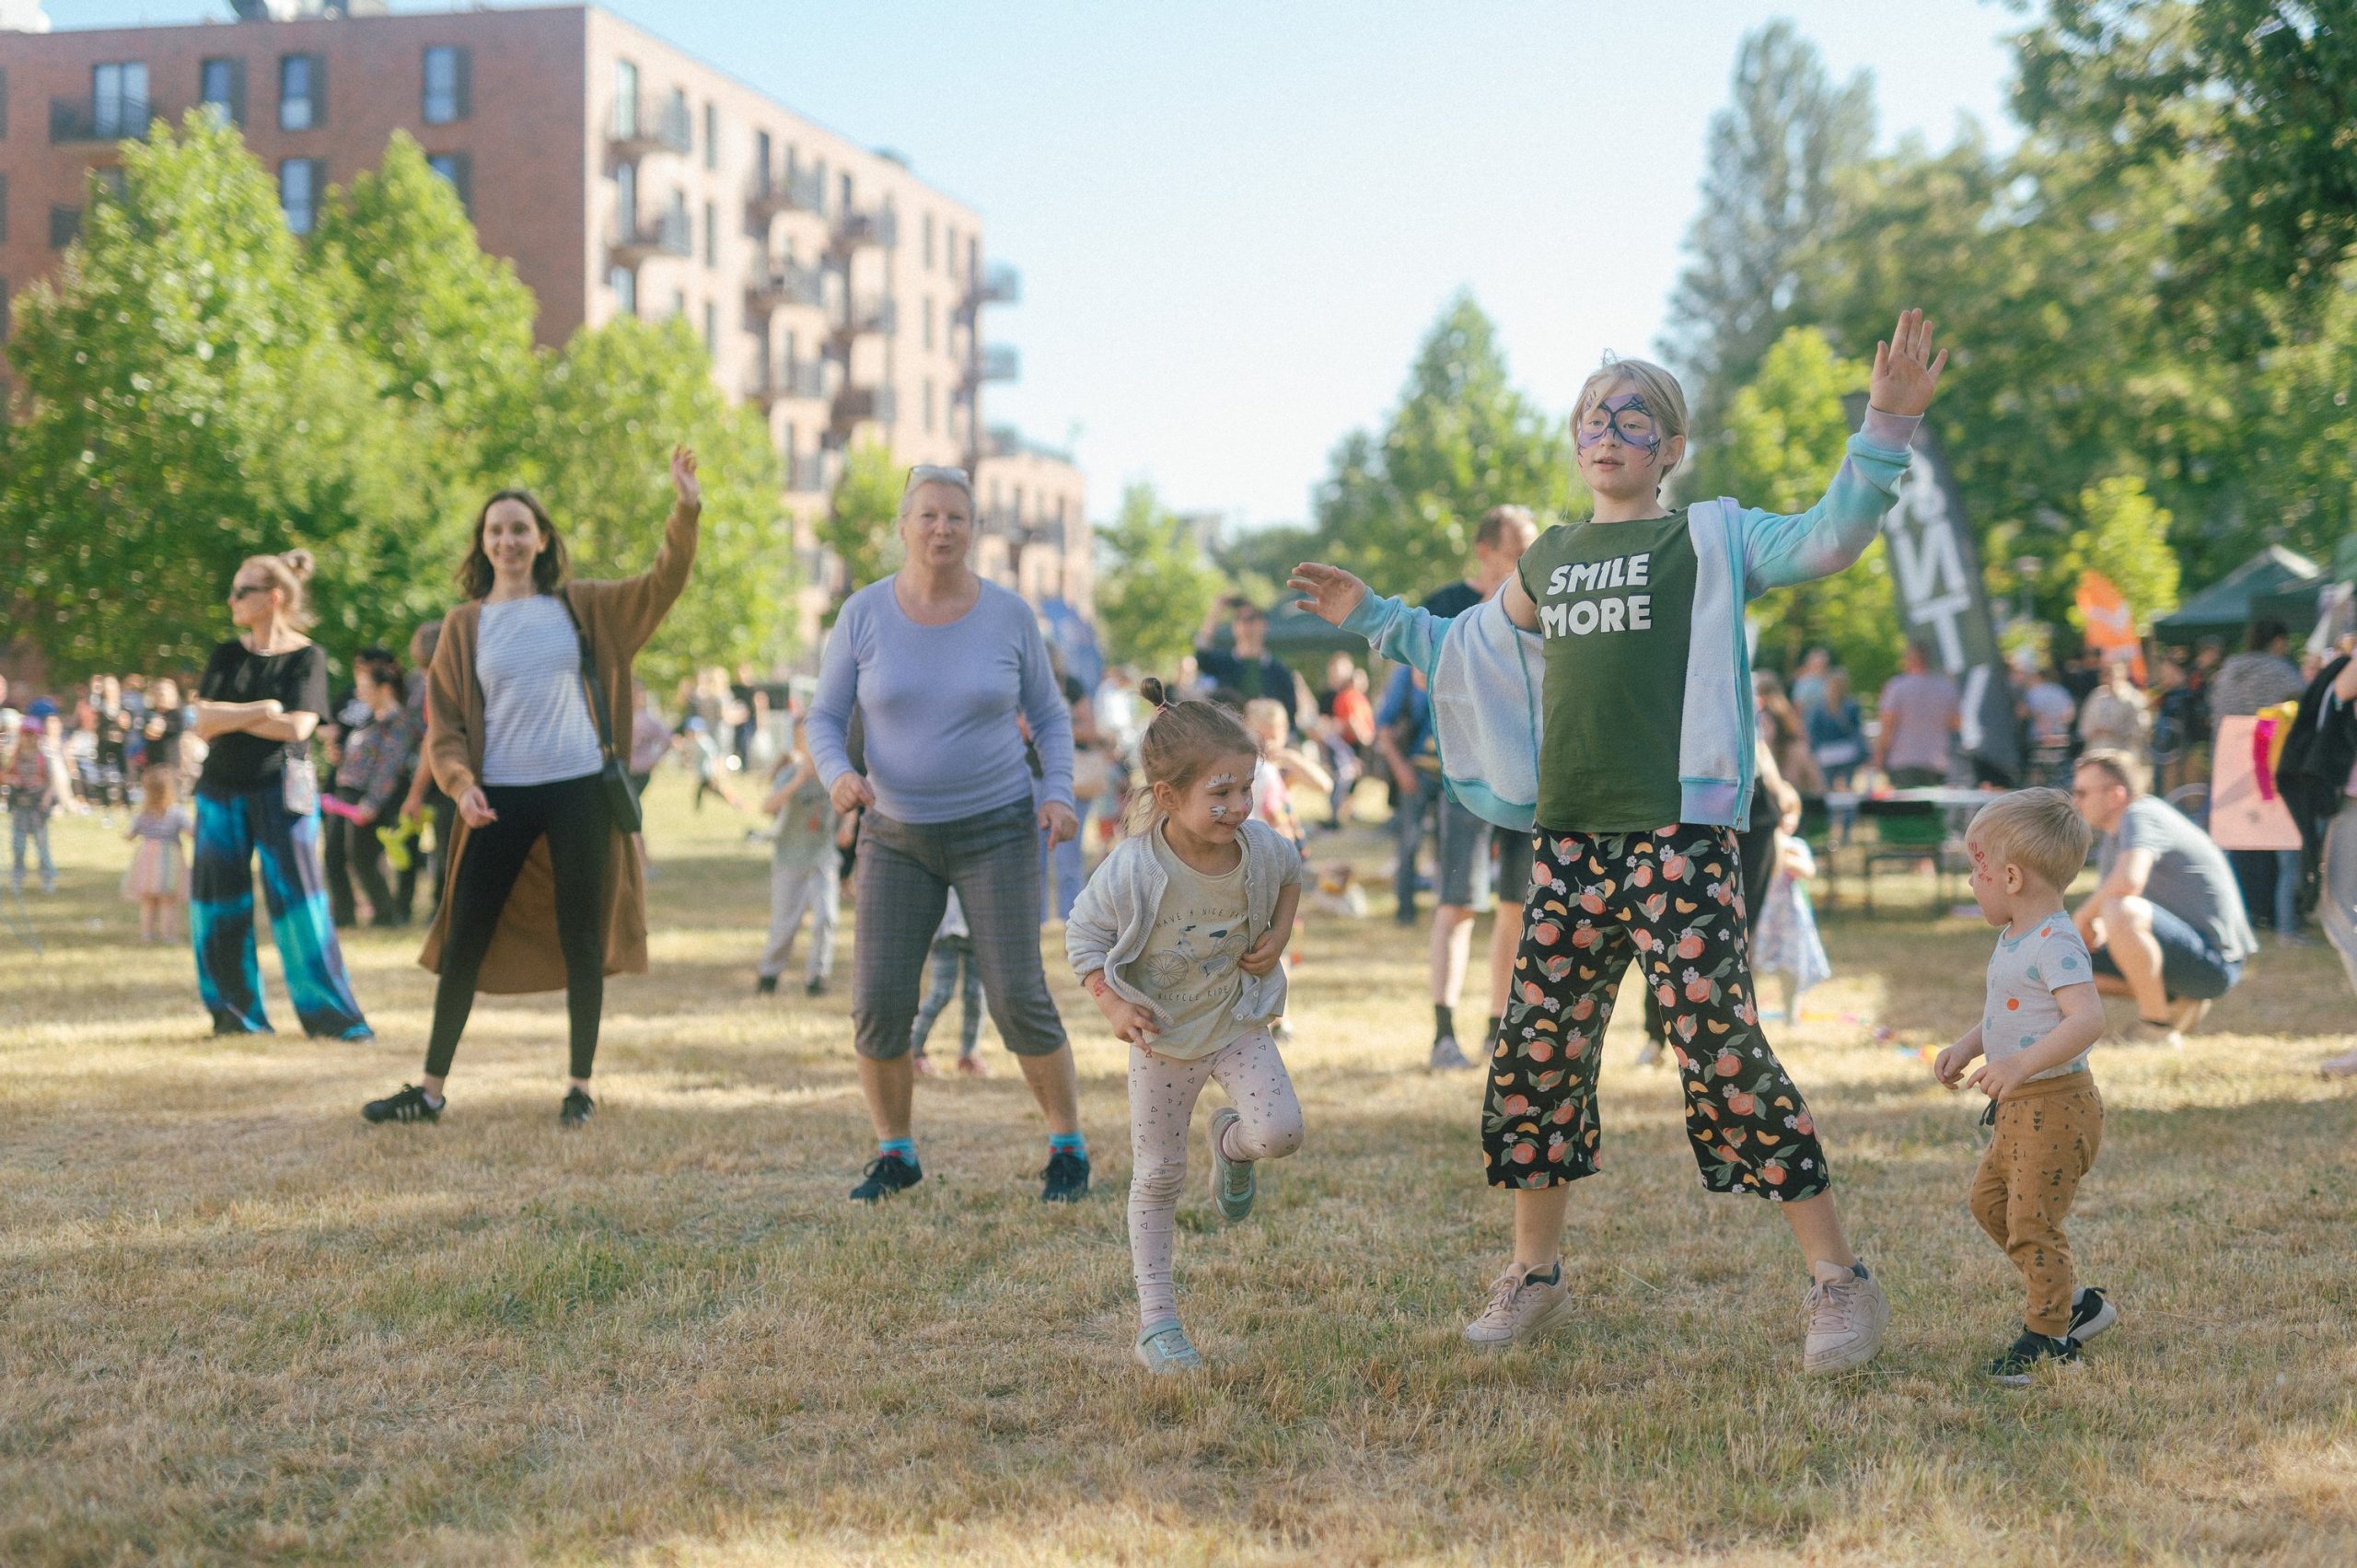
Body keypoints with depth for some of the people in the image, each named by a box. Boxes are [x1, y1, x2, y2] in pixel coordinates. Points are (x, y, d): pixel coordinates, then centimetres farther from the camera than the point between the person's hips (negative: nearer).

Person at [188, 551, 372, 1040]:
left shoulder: (306, 656, -4)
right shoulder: (227, 655, 7)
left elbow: (296, 728, -16)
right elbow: (204, 723, -4)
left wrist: (228, 717, -9)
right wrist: (257, 711, -16)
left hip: (280, 788, -4)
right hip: (222, 788, 4)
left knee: (296, 895, -8)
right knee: (221, 903, 4)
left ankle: (331, 1015, -4)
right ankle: (238, 1012, 15)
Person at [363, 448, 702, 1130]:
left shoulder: (579, 607, 7)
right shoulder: (466, 624, 6)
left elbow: (661, 586, 2)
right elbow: (444, 720, 5)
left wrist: (686, 510, -10)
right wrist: (460, 783, -11)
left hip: (580, 792, 0)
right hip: (501, 799, 0)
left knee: (581, 939, 3)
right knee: (464, 942, 3)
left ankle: (580, 1085, 14)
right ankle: (431, 1089, 11)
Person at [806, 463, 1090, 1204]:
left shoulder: (1008, 614, -7)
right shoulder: (864, 614, -7)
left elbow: (1049, 715, 4)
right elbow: (826, 721, -2)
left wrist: (1059, 796, -13)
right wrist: (839, 777, -25)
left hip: (996, 831, -1)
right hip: (899, 837, 1)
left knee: (1019, 999, -12)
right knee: (879, 1006, -8)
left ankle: (1068, 1148, 9)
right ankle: (895, 1155, 14)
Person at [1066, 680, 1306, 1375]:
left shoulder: (1259, 847, -17)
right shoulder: (1133, 870, -28)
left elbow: (1290, 874, 9)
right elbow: (1083, 934, -11)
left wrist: (1279, 935, -5)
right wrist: (1112, 1008, -20)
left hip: (1239, 1020, 2)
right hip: (1163, 1037, -2)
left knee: (1281, 1132, -18)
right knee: (1158, 1176, 5)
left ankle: (1233, 1145, 21)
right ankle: (1156, 1318, 16)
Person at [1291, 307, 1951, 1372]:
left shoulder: (1707, 540, 2)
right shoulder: (1550, 561, 17)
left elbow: (1828, 538, -14)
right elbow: (1468, 644, 34)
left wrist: (1886, 426, -25)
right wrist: (1372, 617, 30)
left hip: (1678, 837, -6)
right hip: (1570, 840, 6)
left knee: (1724, 1049, -9)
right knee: (1536, 1049, 7)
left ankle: (1839, 1279, 0)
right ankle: (1534, 1275, 23)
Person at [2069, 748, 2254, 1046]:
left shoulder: (2140, 815, -15)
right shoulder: (2114, 834, 16)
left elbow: (2128, 882, -34)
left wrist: (2082, 918, -17)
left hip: (2213, 962, -10)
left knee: (2120, 911, -36)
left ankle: (2157, 1028, -21)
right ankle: (2177, 1003, 9)